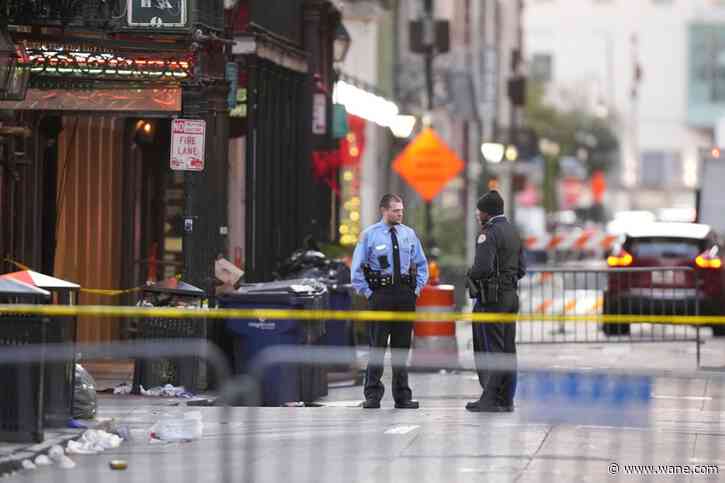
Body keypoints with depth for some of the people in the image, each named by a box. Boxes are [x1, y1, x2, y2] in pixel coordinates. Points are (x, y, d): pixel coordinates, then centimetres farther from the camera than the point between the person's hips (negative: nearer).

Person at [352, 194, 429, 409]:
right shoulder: (369, 235, -1)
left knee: (402, 346, 8)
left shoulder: (409, 234, 9)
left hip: (405, 295, 3)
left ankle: (403, 397, 13)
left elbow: (421, 264, 16)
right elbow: (357, 268, 0)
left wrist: (417, 289, 6)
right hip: (380, 294, -3)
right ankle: (373, 395, 0)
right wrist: (367, 293, -5)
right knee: (377, 346, -5)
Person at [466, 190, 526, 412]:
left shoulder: (489, 234, -14)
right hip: (511, 295, 8)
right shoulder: (513, 232, 14)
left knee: (490, 350, -6)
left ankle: (490, 398, -6)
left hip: (492, 297, -8)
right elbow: (521, 269, 15)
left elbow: (483, 268, -23)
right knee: (508, 350, 9)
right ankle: (506, 399, 11)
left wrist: (471, 273, -3)